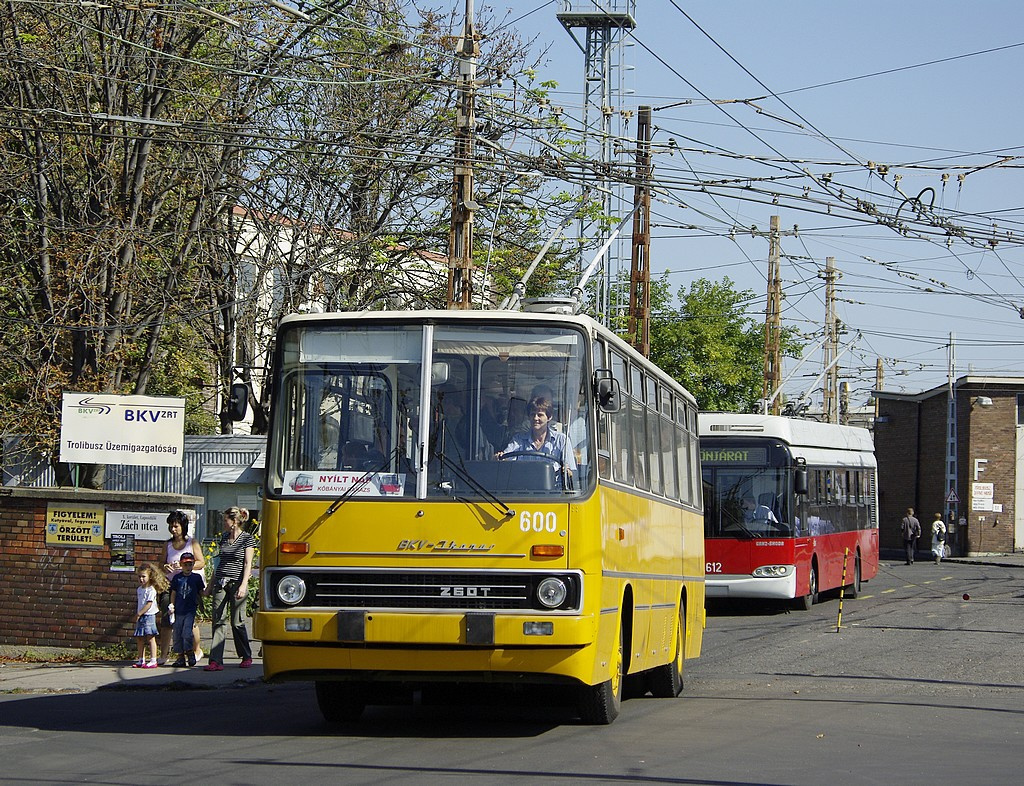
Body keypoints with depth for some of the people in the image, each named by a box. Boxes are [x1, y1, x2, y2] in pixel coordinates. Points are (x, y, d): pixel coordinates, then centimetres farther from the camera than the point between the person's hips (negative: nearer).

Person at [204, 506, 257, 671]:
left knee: (237, 623, 0)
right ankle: (216, 661, -6)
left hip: (237, 583, -5)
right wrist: (211, 584, 19)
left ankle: (246, 657, 18)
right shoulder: (224, 538, 15)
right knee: (219, 621, -2)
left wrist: (243, 585, -17)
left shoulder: (247, 539, -2)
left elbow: (247, 564, -7)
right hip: (221, 583, 5)